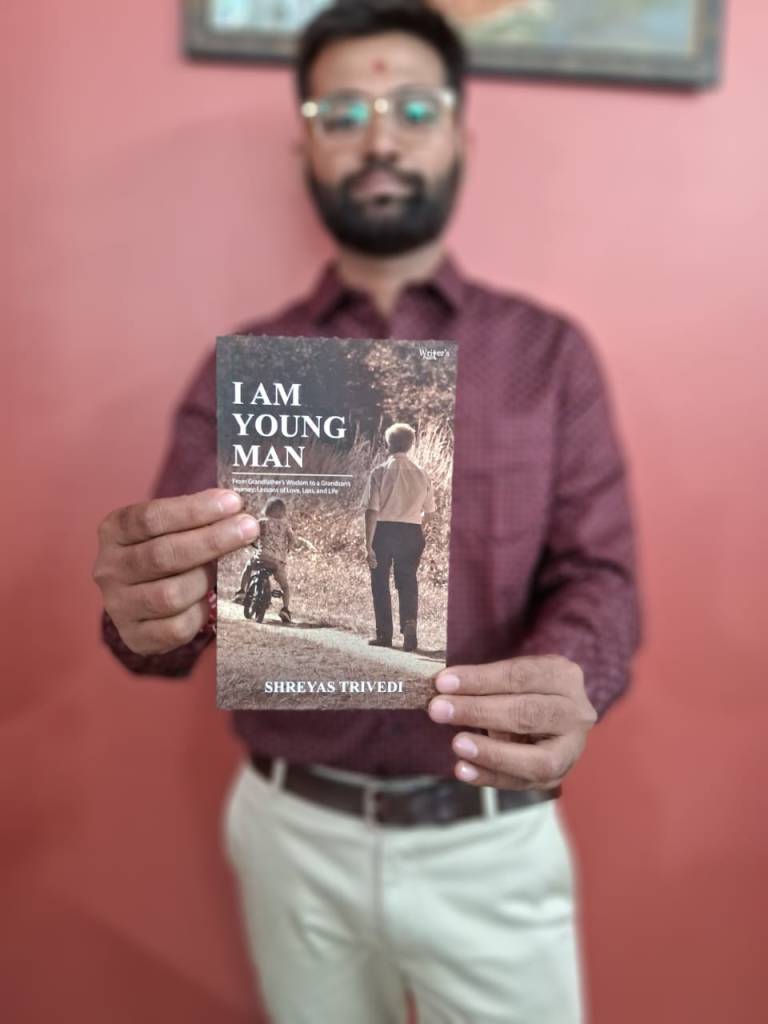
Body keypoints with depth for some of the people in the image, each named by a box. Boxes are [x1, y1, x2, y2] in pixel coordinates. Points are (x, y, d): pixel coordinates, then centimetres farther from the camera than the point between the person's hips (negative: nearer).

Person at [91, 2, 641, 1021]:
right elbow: (176, 585, -6)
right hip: (293, 832, 2)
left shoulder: (552, 353, -2)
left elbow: (598, 573, -7)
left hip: (492, 842, 0)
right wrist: (146, 613, -30)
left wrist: (569, 683, -29)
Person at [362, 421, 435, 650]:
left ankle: (384, 634, 20)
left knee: (380, 582, 13)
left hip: (384, 531, -2)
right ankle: (409, 628, -1)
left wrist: (369, 544, -10)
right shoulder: (420, 474, 2)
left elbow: (372, 510, -13)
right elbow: (429, 513, 5)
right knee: (408, 582, 14)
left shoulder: (380, 472, -8)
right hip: (412, 533, 2)